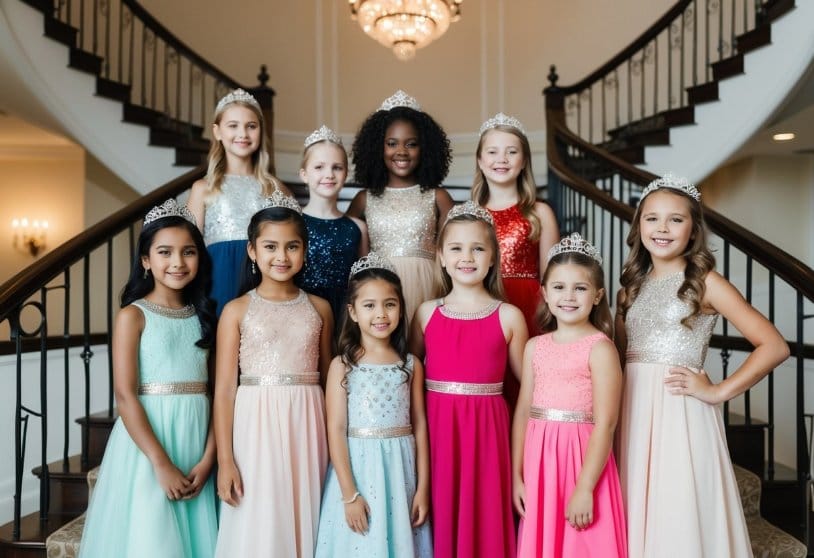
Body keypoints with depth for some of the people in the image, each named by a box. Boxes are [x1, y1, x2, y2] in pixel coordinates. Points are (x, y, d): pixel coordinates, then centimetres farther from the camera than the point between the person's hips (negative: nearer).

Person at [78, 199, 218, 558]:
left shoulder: (203, 316, 8)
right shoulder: (133, 316, -4)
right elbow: (125, 396, -11)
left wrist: (208, 458, -7)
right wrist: (161, 463, -16)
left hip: (197, 441, 4)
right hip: (147, 441, -4)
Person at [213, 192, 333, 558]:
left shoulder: (319, 308, 7)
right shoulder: (237, 310, 0)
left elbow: (329, 378, 12)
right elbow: (224, 388, -2)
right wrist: (225, 460, -6)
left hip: (306, 429, 2)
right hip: (257, 429, -2)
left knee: (304, 525, 9)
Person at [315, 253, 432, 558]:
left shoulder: (411, 365, 3)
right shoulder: (342, 366, -5)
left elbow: (419, 425, 4)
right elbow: (336, 430, -7)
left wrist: (423, 488, 1)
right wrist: (349, 494, -11)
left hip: (401, 471, 2)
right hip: (358, 468, -2)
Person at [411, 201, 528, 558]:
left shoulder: (509, 317, 0)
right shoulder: (427, 313, 4)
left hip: (486, 428, -1)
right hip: (436, 426, 1)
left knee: (484, 516, 5)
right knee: (440, 514, 8)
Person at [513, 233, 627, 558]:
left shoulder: (600, 348, -9)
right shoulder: (534, 347, 7)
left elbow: (605, 424, -14)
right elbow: (523, 413, 8)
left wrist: (585, 488, -17)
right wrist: (517, 476, 6)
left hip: (582, 460, -5)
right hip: (539, 464, 5)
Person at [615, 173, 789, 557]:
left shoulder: (705, 282, -4)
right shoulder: (631, 285, 11)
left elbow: (774, 346, -9)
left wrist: (718, 392, -10)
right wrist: (616, 408, 3)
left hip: (679, 411, -5)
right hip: (633, 410, 5)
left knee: (679, 515, 1)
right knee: (636, 515, 11)